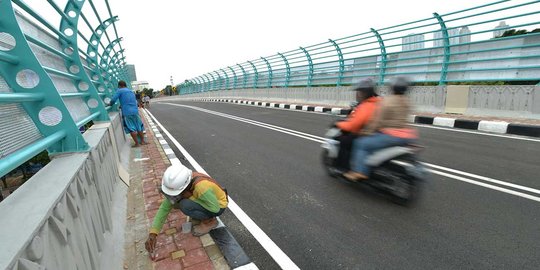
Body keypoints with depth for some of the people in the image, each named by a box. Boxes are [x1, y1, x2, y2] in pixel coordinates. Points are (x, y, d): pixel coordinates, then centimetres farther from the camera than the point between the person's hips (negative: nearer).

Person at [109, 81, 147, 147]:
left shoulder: (120, 90, 1)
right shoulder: (131, 91, 20)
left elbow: (113, 99, -8)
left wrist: (110, 104, 13)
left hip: (127, 113, -5)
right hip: (135, 111, 5)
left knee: (131, 129, 0)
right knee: (139, 126, 11)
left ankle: (137, 143, 2)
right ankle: (142, 141, 16)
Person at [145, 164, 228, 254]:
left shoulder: (201, 187, -39)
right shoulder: (178, 184, -17)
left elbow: (215, 208, -27)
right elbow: (164, 208, -10)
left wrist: (190, 197, -28)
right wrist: (152, 233, -18)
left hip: (218, 206, -7)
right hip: (204, 201, 7)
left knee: (185, 205, -27)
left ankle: (209, 221, -3)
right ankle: (200, 217, 12)